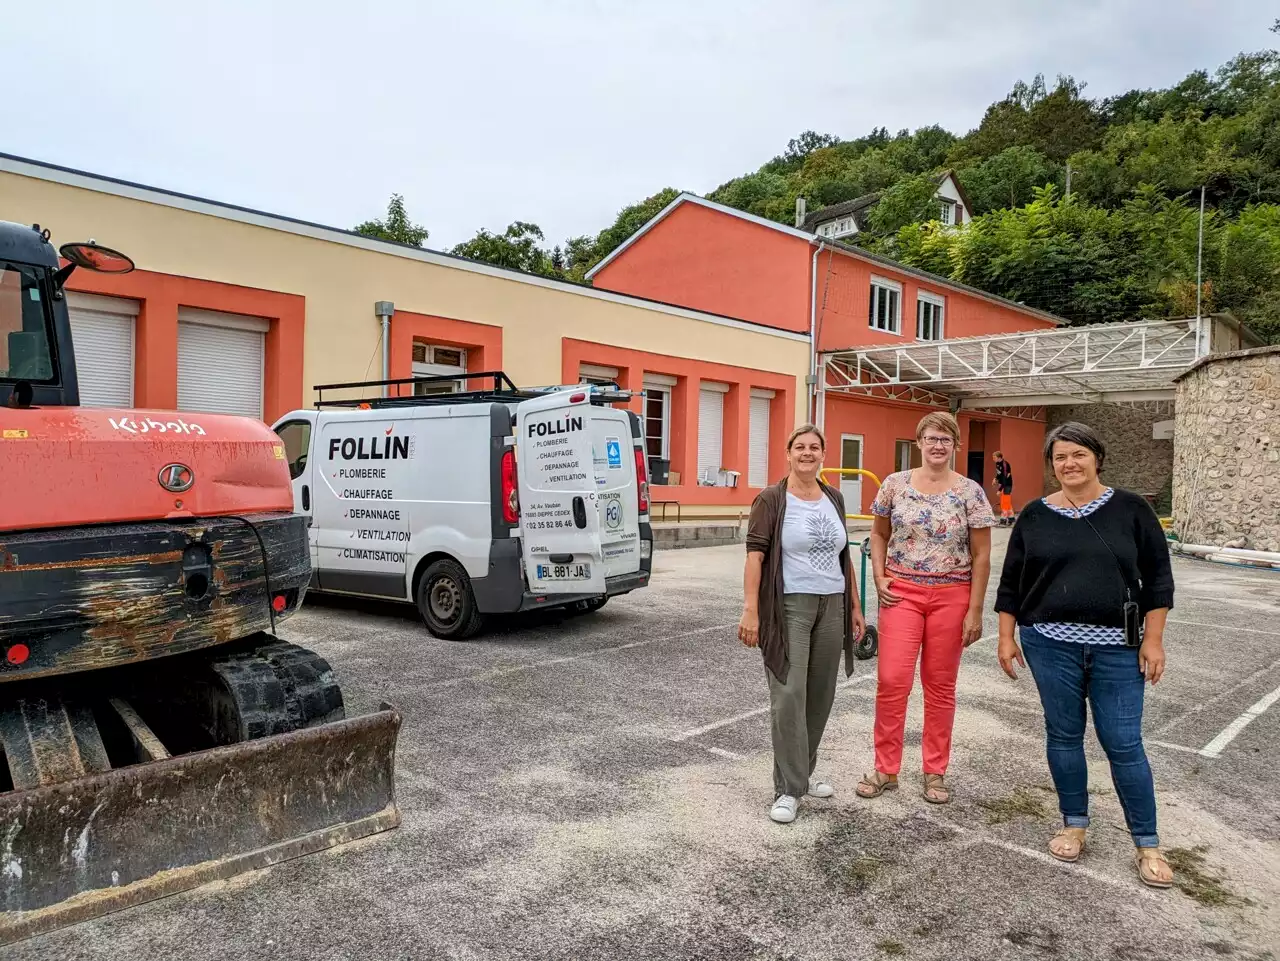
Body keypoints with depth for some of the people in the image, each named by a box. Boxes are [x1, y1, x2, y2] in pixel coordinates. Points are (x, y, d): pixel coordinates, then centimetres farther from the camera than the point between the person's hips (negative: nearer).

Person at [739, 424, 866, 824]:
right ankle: (788, 790, 0)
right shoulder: (771, 500, -5)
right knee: (789, 695, -8)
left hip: (831, 608, 6)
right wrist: (750, 609, -19)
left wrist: (854, 606, 16)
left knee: (820, 695, 9)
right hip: (789, 608, -5)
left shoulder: (834, 498, 12)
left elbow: (844, 556, 17)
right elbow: (755, 554, -11)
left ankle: (802, 772, 25)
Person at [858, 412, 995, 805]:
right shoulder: (895, 484, 1)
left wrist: (975, 611, -5)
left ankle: (935, 772, 23)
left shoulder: (971, 492, -4)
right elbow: (879, 533, 12)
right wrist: (880, 579, -1)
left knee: (940, 684, 8)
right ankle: (886, 769, 12)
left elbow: (981, 556, -2)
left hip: (951, 596, -1)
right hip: (902, 592, 1)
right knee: (891, 680, -4)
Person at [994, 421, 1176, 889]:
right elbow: (1011, 582, 7)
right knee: (1063, 735, 10)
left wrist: (1153, 639, -4)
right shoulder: (1034, 516, 3)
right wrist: (1006, 637, 3)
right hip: (1051, 644, 2)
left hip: (1117, 647, -1)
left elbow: (1157, 576, 1)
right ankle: (1074, 824, 26)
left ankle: (1147, 843, 17)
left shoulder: (1130, 509, -1)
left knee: (1123, 742, 2)